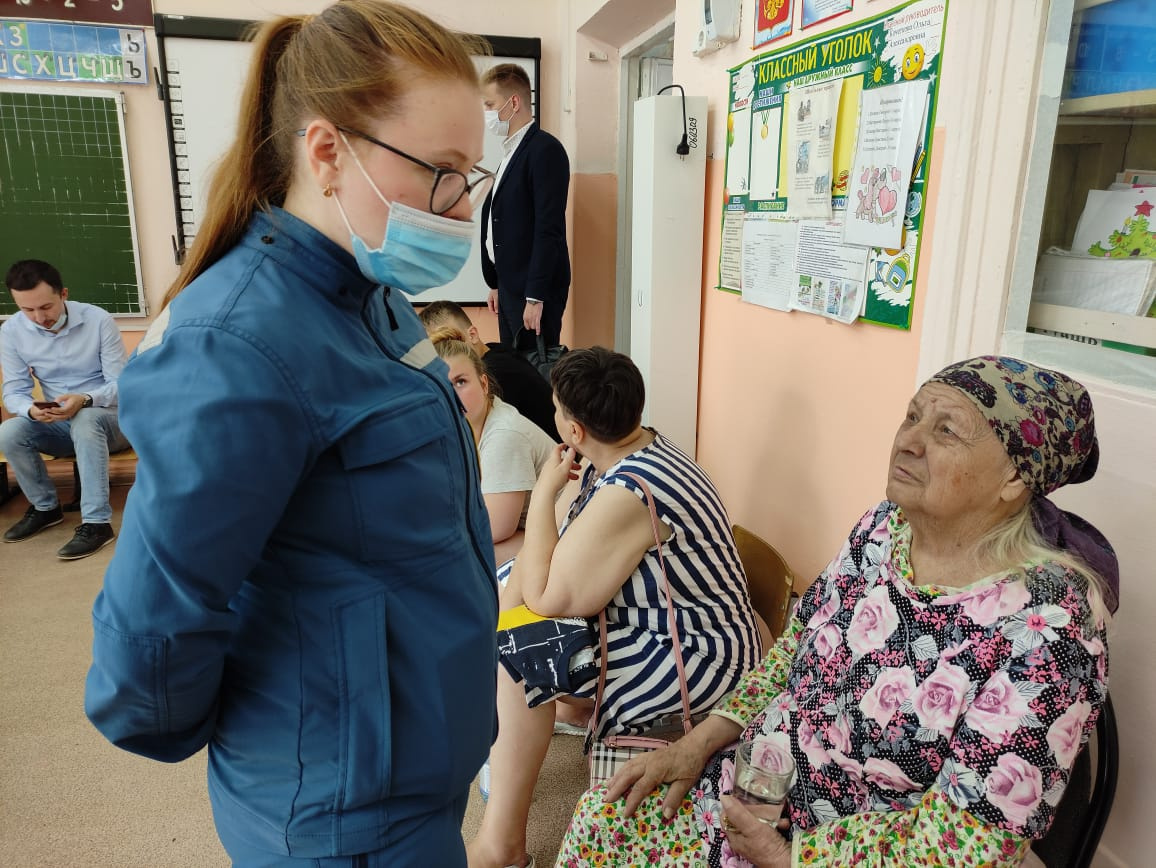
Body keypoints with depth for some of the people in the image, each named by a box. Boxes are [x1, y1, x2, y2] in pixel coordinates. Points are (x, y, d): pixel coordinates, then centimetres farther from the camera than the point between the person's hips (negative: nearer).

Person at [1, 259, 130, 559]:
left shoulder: (99, 320, -14)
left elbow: (120, 383, -14)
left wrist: (85, 400, -35)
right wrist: (31, 409, -28)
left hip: (106, 417, -4)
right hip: (59, 425, 4)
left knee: (85, 421, -37)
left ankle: (96, 522, -37)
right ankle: (45, 507, 0)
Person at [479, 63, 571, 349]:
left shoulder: (545, 149, -12)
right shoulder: (513, 151, 15)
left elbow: (549, 229, -18)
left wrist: (535, 298, -20)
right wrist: (496, 284, 18)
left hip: (534, 292, -9)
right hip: (510, 288, 9)